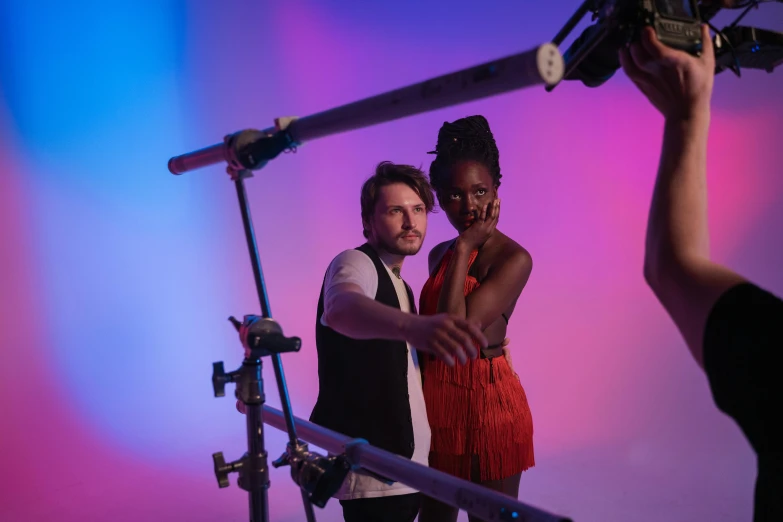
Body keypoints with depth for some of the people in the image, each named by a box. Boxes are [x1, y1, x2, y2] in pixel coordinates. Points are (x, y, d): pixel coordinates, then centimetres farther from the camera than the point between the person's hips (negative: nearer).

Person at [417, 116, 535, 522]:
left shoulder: (513, 258, -14)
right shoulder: (440, 255, 8)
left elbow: (458, 329, -23)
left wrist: (463, 249, -18)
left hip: (487, 401, -7)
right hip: (435, 398, 7)